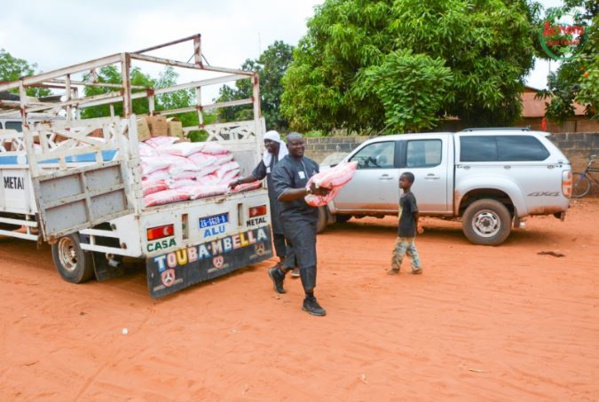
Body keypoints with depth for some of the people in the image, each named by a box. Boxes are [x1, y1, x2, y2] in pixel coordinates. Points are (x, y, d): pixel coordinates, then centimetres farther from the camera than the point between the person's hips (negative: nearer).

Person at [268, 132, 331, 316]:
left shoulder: (312, 164, 13)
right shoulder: (282, 168, -12)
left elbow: (320, 184, 20)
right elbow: (282, 194, -25)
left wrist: (325, 189, -5)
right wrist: (308, 190, -36)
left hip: (311, 215, 8)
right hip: (294, 217, -8)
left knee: (299, 253, 19)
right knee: (307, 257, -10)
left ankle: (278, 273, 46)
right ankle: (309, 300, 0)